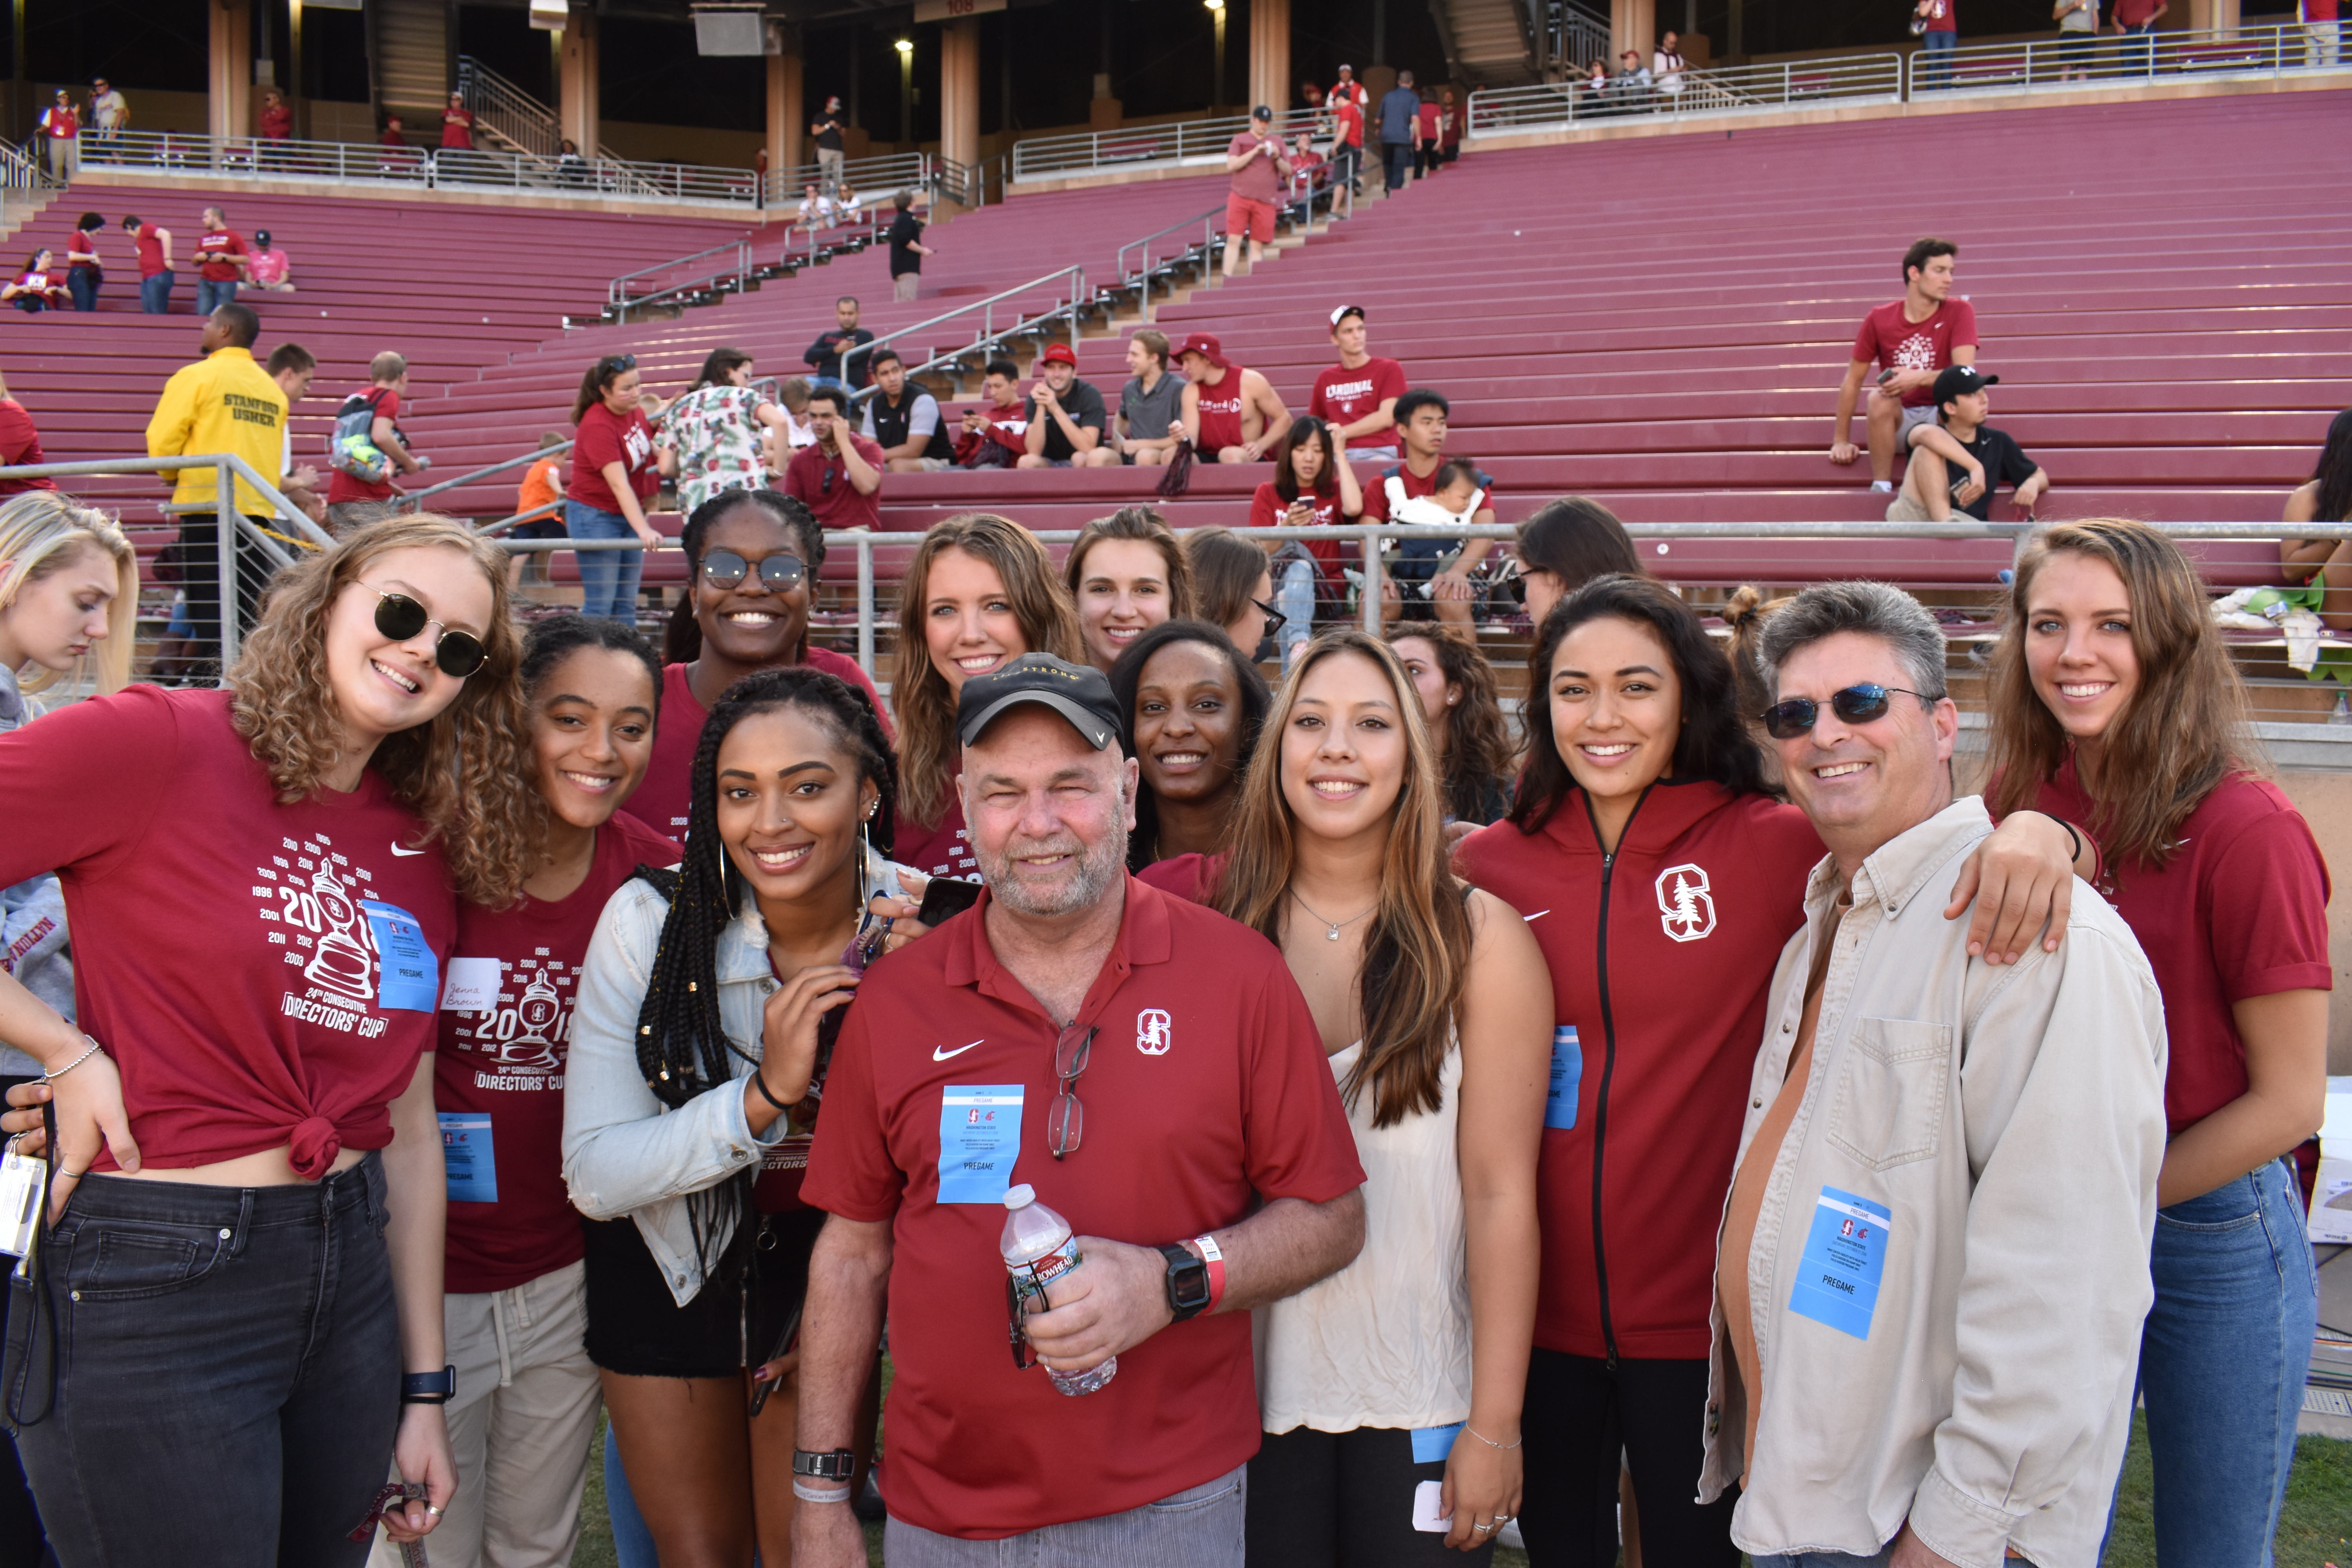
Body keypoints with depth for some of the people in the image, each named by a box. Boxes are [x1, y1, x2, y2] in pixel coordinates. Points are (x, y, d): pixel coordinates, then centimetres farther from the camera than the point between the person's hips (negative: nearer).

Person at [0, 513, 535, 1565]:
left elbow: (407, 1129, 12)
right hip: (151, 1282, -6)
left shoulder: (427, 854, 10)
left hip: (350, 1271, 7)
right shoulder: (162, 743, -10)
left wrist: (424, 1387, 12)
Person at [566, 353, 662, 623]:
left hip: (629, 514, 8)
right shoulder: (598, 426, -23)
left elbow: (651, 447, 25)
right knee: (600, 603, -9)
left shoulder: (635, 412, 1)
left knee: (627, 602, 8)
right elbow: (619, 486, -31)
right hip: (595, 517, -8)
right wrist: (643, 530, -39)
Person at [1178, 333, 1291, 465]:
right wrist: (1183, 439, -32)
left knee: (1229, 455, -38)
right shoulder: (1192, 390, 2)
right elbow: (1191, 438, -7)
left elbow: (1284, 419, -1)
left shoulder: (1251, 382, -6)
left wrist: (1261, 445, -17)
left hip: (1248, 458, -3)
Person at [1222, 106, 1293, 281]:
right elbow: (1231, 166, -4)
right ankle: (1227, 278, -10)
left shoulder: (1277, 142, 14)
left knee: (1257, 245, -1)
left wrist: (1277, 158, -8)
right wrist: (1255, 152, -11)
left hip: (1265, 201, 1)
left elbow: (1288, 171, 12)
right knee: (1234, 240, -10)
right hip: (1240, 198, -1)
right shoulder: (1240, 140, 9)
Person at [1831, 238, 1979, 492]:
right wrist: (1841, 441, 2)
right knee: (1880, 398, -32)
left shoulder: (1959, 312, -6)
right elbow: (1853, 380, 3)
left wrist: (1918, 378, -35)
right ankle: (1881, 488, -25)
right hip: (1897, 422, 1)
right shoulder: (1880, 319, -3)